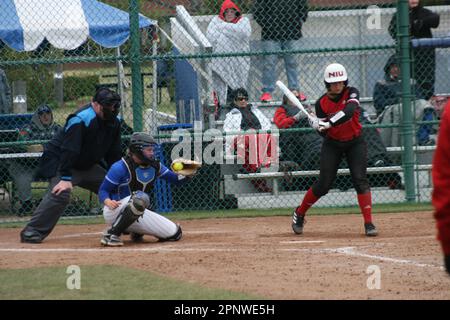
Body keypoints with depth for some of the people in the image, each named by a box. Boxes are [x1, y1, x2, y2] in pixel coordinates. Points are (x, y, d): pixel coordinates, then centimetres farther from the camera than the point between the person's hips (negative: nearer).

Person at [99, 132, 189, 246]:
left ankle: (136, 232, 19)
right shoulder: (120, 167, -15)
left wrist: (186, 175, -15)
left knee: (174, 233, -3)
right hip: (114, 212, -7)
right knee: (141, 198, -39)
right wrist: (108, 202, -33)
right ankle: (112, 235, -31)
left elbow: (174, 179, 8)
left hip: (139, 214, 7)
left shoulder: (155, 166, 4)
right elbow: (103, 190, -12)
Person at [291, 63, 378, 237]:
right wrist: (317, 125, -31)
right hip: (332, 144, 1)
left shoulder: (351, 93, -13)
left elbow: (349, 111, -34)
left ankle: (369, 223, -14)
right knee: (323, 184, 0)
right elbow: (324, 133, -9)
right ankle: (299, 213, 22)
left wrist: (329, 123, -43)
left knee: (360, 179, -14)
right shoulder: (321, 103, -10)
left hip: (355, 142, 0)